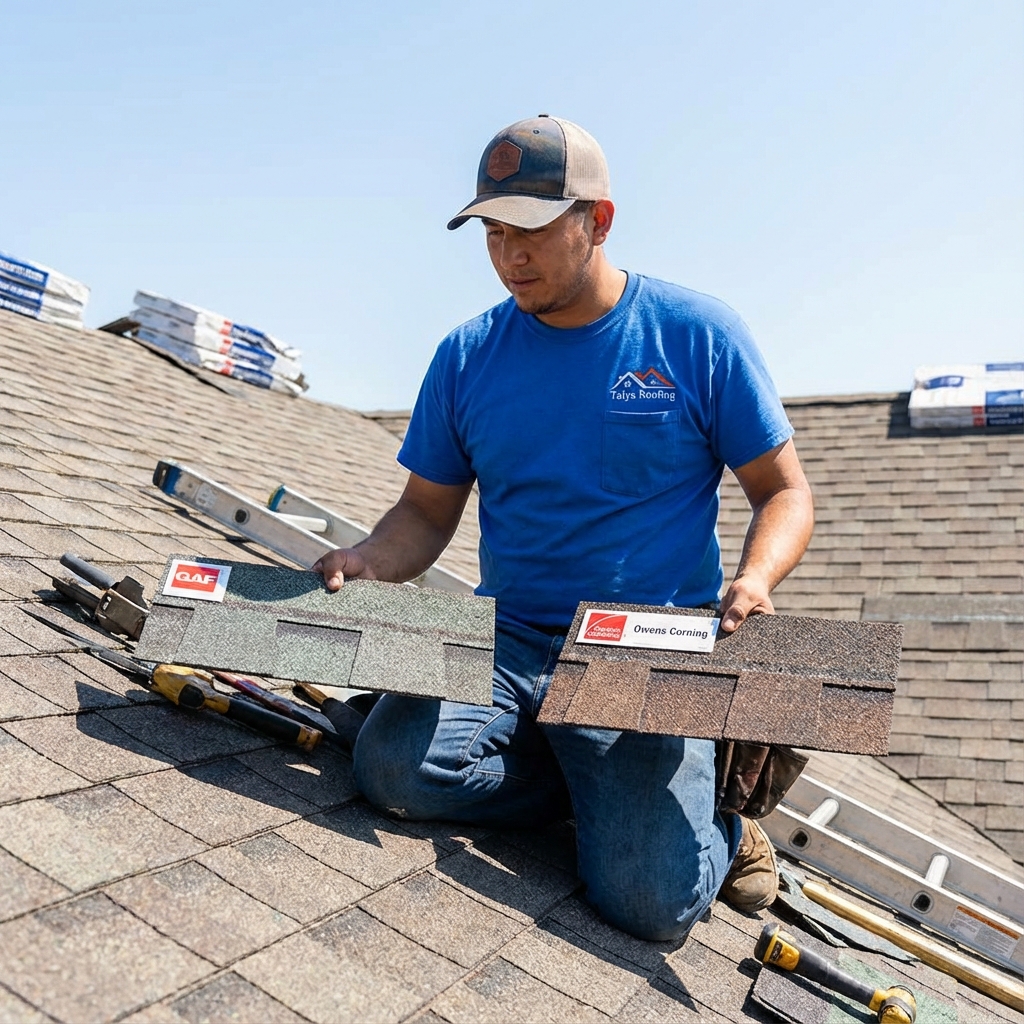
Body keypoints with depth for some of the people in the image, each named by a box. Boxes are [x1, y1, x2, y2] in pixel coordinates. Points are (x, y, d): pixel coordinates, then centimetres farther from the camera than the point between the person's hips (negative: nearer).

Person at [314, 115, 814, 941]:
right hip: (509, 646, 4)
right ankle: (607, 789, 2)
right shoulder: (468, 355, 5)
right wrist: (366, 561, -11)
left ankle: (711, 814, 16)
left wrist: (755, 579, -18)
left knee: (650, 898, -20)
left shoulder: (697, 334, -2)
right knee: (391, 764, -23)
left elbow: (784, 491, 3)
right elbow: (429, 510, 10)